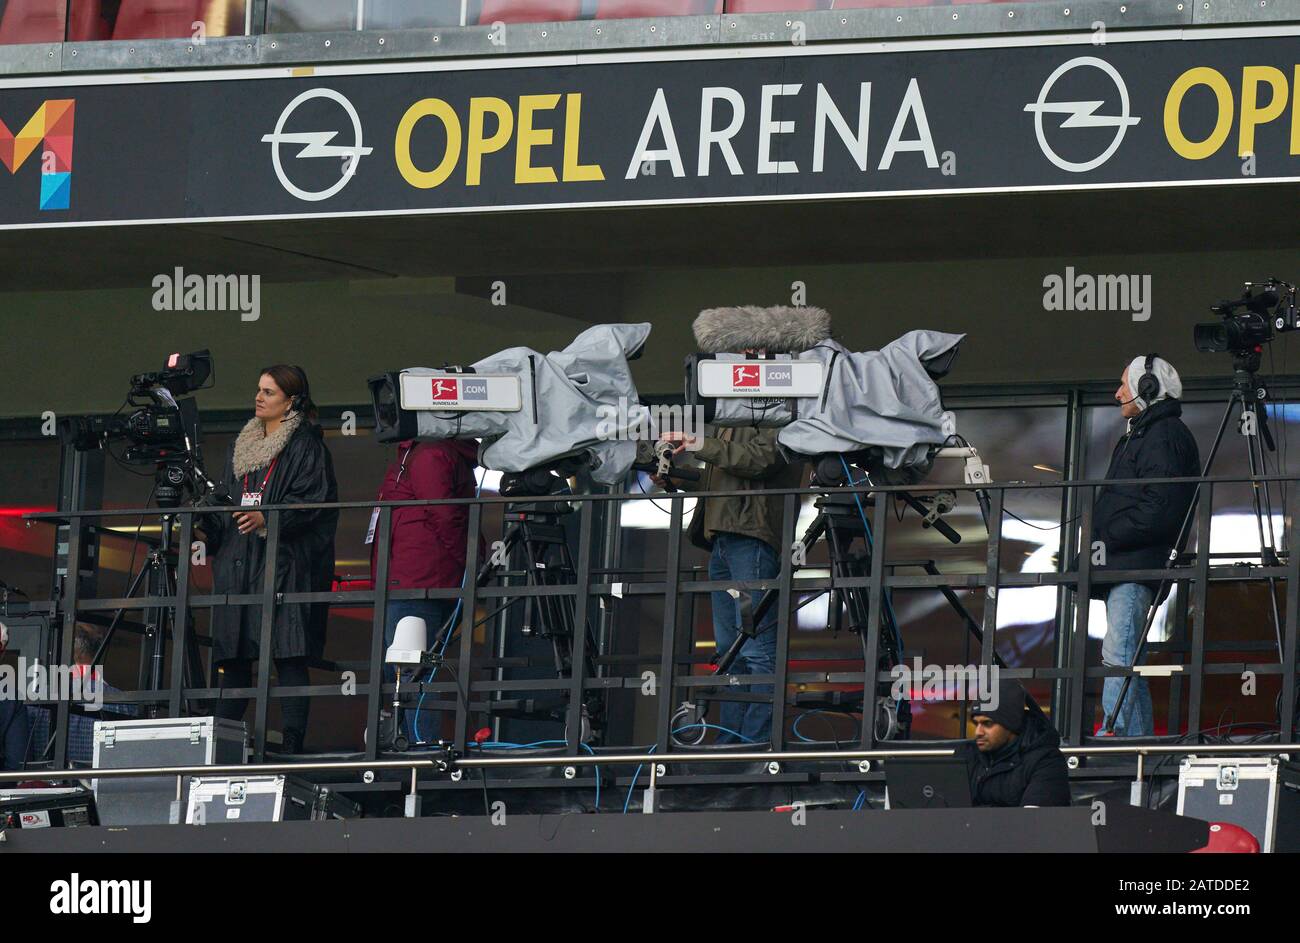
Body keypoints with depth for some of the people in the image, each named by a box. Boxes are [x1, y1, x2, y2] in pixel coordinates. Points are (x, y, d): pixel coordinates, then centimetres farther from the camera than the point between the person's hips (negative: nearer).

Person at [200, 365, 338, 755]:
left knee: (288, 656, -8)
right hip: (238, 562, 7)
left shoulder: (306, 446, -2)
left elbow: (312, 502, -12)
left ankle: (292, 747, -7)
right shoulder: (243, 444, 20)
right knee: (231, 653, 4)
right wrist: (209, 524, 9)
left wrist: (267, 518, -23)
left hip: (284, 563, -7)